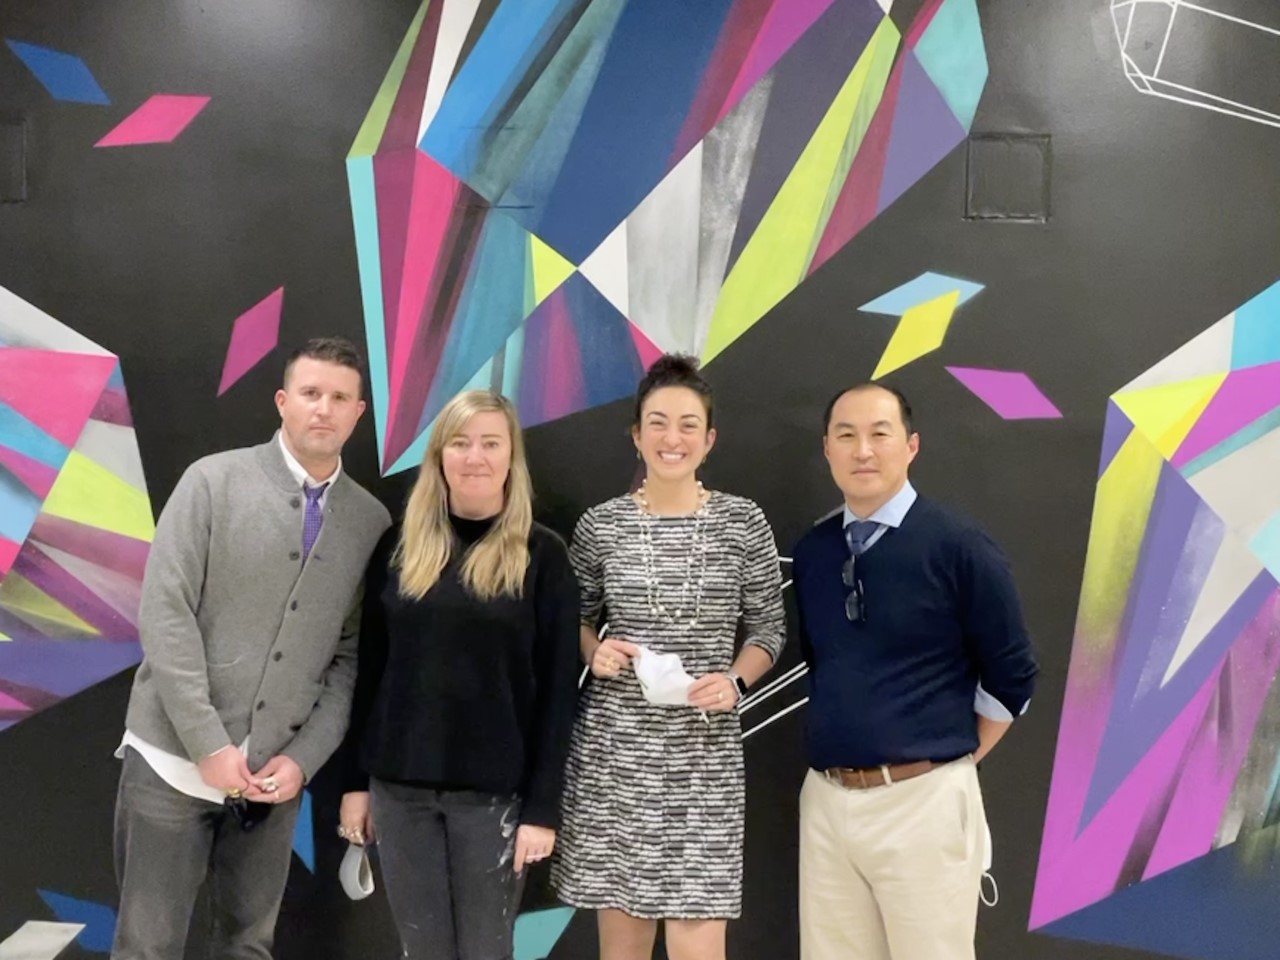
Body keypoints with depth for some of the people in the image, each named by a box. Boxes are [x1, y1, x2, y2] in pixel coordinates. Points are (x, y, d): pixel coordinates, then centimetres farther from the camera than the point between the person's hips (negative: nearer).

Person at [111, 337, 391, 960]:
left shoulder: (372, 522, 3)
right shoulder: (213, 480, -4)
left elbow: (353, 657, 4)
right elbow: (164, 615, -10)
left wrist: (303, 758, -6)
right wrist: (208, 745, -14)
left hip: (277, 773, 3)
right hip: (177, 758, -2)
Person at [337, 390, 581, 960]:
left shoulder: (542, 555, -4)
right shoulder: (399, 547, 4)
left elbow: (557, 689, -6)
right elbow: (369, 668, 8)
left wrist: (542, 806, -9)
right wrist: (356, 779, 6)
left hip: (494, 790, -3)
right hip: (399, 785, 3)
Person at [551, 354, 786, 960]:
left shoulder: (743, 523, -1)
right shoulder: (601, 524, 1)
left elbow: (769, 630, 6)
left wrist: (735, 680, -11)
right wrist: (595, 652, -7)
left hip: (704, 755, -1)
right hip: (611, 748, 1)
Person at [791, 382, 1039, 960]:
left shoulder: (959, 547, -8)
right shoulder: (811, 552, 6)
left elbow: (1011, 676, -3)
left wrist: (954, 761, 4)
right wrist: (836, 769, 12)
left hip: (922, 802, -4)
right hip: (825, 799, 5)